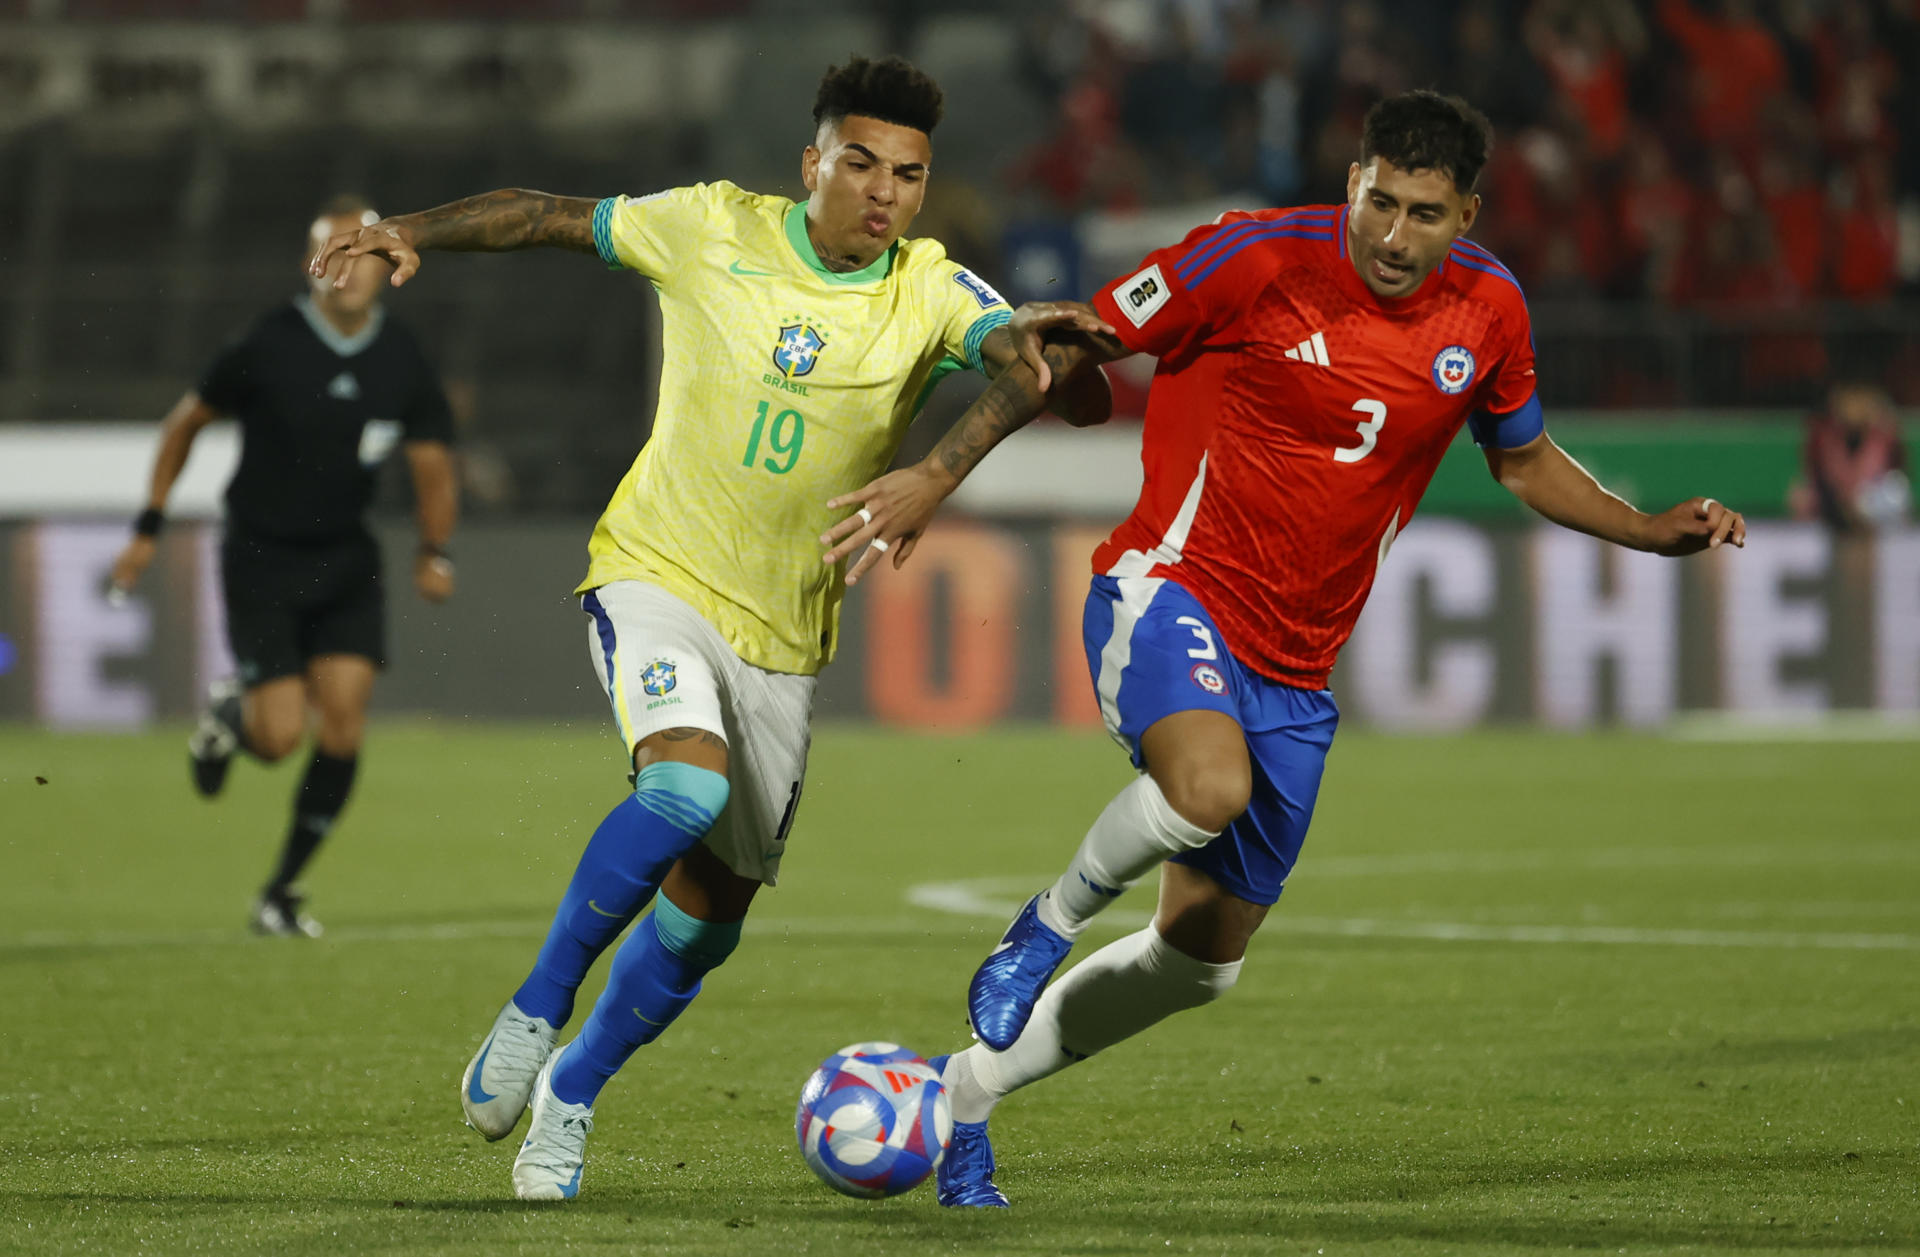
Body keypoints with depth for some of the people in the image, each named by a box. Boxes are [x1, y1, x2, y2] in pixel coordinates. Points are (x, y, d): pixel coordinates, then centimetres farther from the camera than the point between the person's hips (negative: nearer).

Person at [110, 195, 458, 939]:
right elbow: (185, 421, 1)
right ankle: (229, 713, 27)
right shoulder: (269, 347, -13)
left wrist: (435, 553, -14)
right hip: (262, 561, -3)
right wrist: (148, 527, 0)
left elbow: (433, 465, 3)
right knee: (281, 735, -13)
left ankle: (281, 892, 7)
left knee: (343, 724, -9)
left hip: (345, 562, 3)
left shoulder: (402, 363, -5)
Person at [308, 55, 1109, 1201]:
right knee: (687, 785, -31)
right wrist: (419, 233, -4)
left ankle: (572, 1091, 31)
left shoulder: (930, 294, -8)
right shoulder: (712, 230, -7)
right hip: (656, 579, -3)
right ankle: (536, 1011, -12)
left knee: (713, 909, 8)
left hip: (783, 632, 3)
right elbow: (549, 216, 6)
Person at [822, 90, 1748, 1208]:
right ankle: (1049, 926, -7)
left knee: (1204, 959, 10)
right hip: (1170, 591, -6)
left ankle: (969, 1087, 29)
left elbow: (1524, 461, 18)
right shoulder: (1258, 261, -15)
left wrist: (1654, 531, 4)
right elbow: (1073, 346, -6)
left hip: (1292, 668, 6)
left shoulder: (1487, 309, 0)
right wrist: (938, 475, -10)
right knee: (1211, 786, -38)